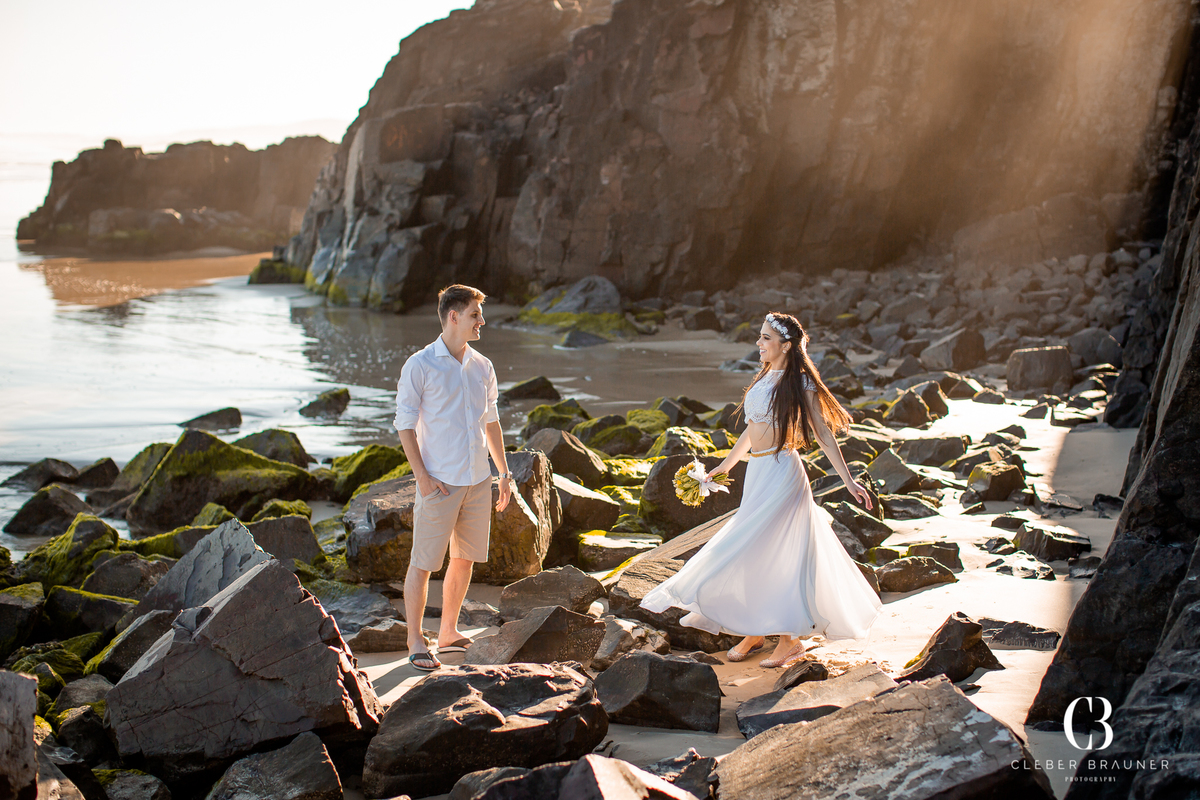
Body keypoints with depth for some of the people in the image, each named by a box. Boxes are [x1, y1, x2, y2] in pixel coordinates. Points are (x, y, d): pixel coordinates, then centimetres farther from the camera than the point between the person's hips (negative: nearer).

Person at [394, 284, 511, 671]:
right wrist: (422, 475, -14)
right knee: (423, 563, -1)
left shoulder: (482, 367, 9)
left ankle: (448, 632, 26)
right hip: (439, 483, -6)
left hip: (478, 480, 6)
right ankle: (416, 642, 9)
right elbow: (405, 422, -7)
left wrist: (504, 473, 15)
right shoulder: (420, 366, -8)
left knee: (464, 559, 13)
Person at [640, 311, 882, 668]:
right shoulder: (764, 378, 12)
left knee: (762, 552, -7)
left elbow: (823, 434, -9)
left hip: (781, 473, -8)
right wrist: (724, 467, 27)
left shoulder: (800, 384, -10)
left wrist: (849, 481, -12)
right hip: (757, 472, 8)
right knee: (762, 555, 13)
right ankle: (754, 632, 23)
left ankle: (790, 640, 4)